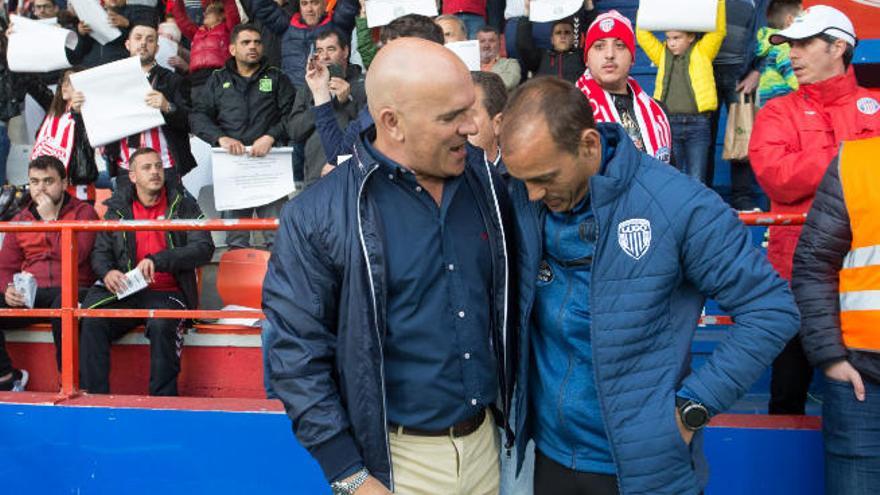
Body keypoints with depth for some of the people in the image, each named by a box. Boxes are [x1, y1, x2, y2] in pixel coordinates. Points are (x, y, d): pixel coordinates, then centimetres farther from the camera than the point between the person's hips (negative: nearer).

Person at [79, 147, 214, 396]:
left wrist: (158, 260, -19)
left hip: (167, 293, -3)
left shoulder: (183, 205, 6)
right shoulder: (118, 208, 14)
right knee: (92, 321, -24)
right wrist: (107, 272, -10)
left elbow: (204, 249, -7)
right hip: (126, 292, 3)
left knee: (161, 325, -34)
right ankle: (95, 397, -17)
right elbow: (100, 252, 15)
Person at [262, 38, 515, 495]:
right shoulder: (318, 215, -16)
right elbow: (297, 356, -12)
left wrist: (513, 404, 10)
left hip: (485, 439, 4)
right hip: (395, 458, -4)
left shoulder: (485, 180, -2)